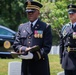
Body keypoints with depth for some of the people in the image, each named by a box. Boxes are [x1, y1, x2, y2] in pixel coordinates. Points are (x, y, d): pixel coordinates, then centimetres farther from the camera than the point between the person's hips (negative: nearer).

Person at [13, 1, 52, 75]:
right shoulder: (21, 27, 15)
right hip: (25, 65, 4)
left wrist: (33, 56, -20)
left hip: (40, 67, -4)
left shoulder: (46, 27, 1)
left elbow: (47, 47, -7)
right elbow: (16, 45, 10)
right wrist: (24, 49, -12)